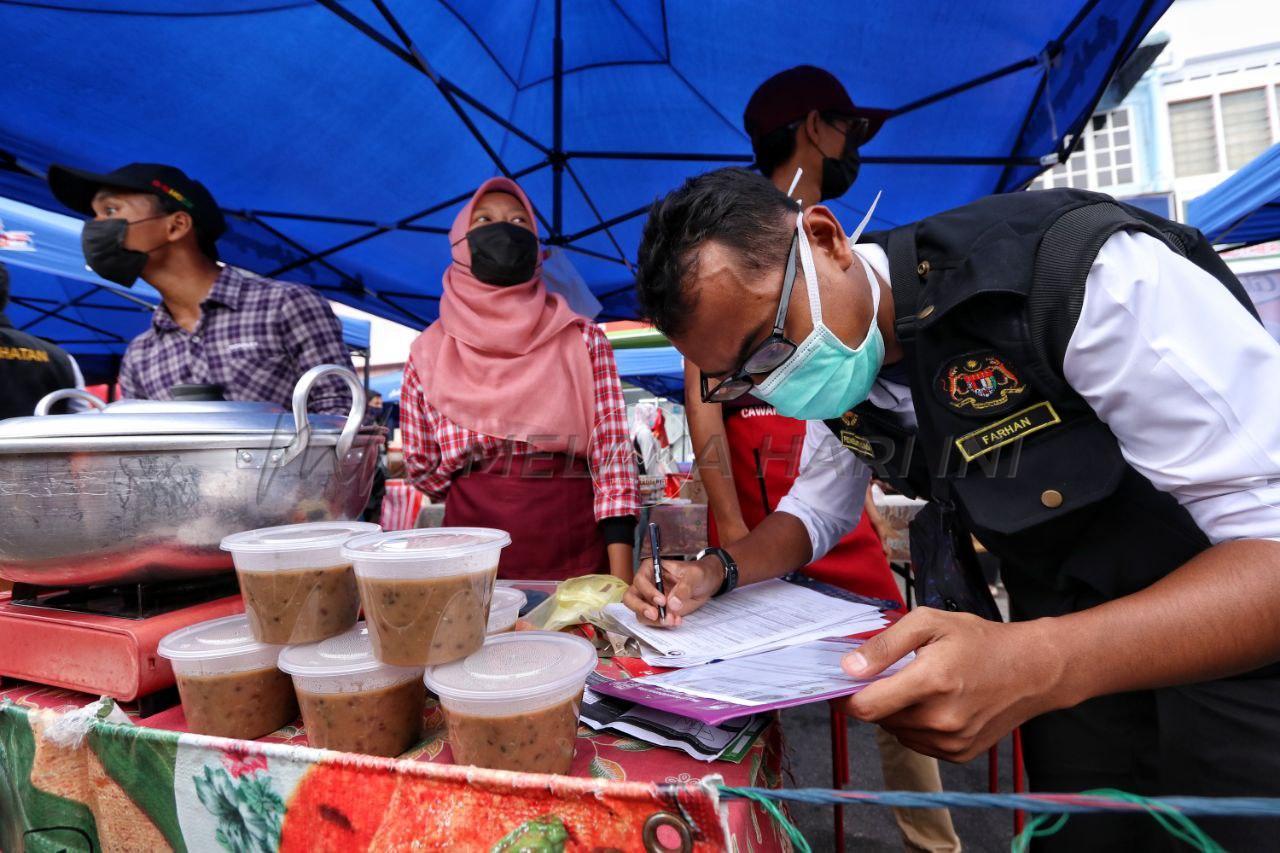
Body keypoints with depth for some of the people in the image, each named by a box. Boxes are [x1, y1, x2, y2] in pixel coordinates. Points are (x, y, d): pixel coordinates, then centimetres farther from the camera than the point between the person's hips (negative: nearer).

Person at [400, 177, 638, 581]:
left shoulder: (584, 340, -1)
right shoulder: (429, 352, 2)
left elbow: (613, 455, -8)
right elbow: (423, 471, 9)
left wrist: (622, 580, -15)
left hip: (578, 555, 0)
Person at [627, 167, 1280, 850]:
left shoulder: (1086, 275, -31)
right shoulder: (824, 371, -8)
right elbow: (817, 510, 6)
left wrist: (1040, 664, -45)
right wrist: (718, 571, -12)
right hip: (1060, 629, 5)